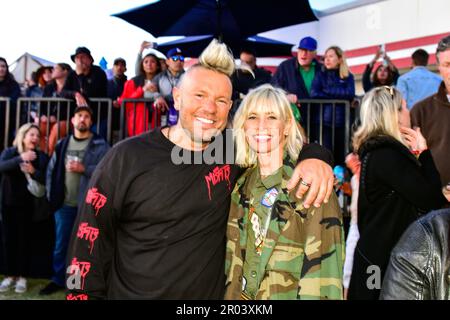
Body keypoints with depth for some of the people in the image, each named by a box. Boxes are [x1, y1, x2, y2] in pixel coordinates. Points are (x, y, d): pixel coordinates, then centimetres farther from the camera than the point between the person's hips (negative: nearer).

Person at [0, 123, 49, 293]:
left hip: (27, 205, -1)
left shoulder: (41, 157, 1)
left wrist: (34, 171, -23)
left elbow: (46, 179, -5)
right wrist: (21, 158, -30)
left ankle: (22, 277, 11)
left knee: (24, 240, 1)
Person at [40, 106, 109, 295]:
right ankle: (58, 279, 27)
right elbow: (51, 170, 10)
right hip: (64, 204, 4)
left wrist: (83, 169, -19)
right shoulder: (62, 144, 10)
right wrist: (51, 195, 3)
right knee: (61, 243, 12)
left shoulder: (100, 145, -3)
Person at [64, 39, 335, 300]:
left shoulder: (233, 150, -6)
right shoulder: (127, 158, -13)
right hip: (129, 292, -2)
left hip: (211, 293, 3)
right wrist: (83, 293, -14)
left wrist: (313, 156, -12)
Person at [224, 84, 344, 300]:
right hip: (242, 294, 5)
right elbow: (233, 260, 7)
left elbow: (322, 267, -16)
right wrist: (231, 293, 3)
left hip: (288, 294, -4)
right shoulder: (241, 187, 1)